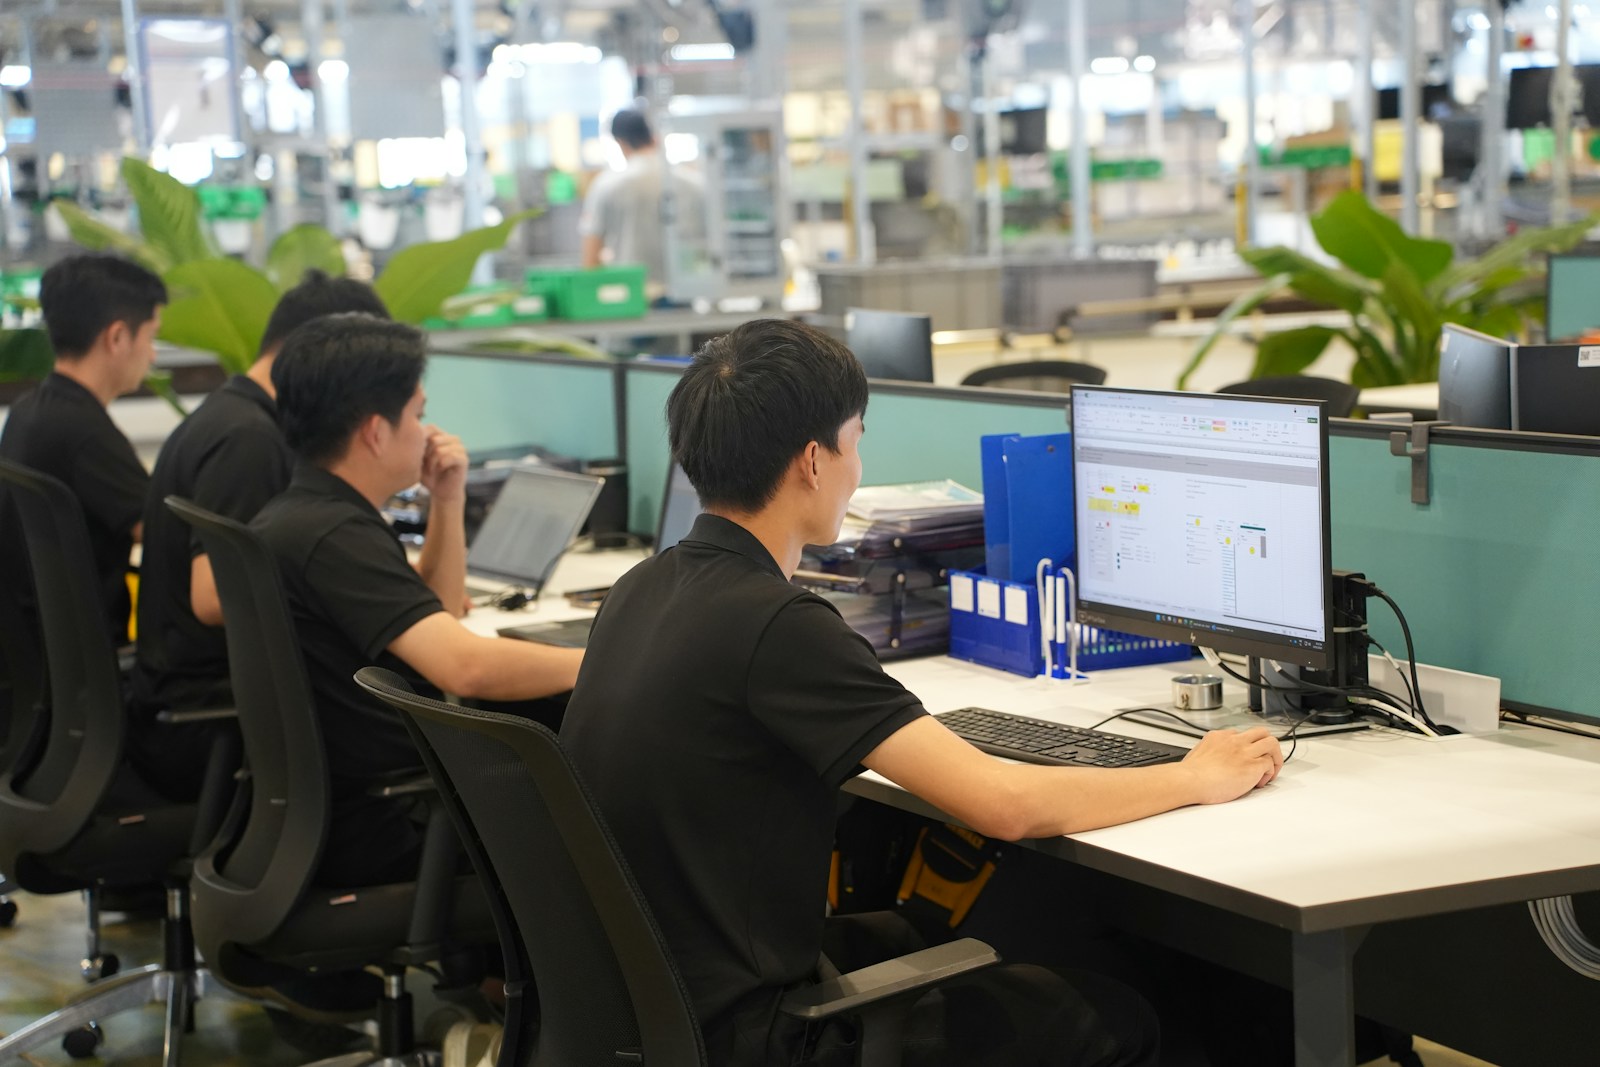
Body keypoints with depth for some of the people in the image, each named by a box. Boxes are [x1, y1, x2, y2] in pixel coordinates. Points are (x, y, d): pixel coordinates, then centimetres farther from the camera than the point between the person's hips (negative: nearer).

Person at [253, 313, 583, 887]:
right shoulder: (334, 537, -23)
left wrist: (448, 501, 11)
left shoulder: (300, 513, 10)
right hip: (375, 832, -10)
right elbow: (465, 664, -33)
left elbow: (436, 618, 23)